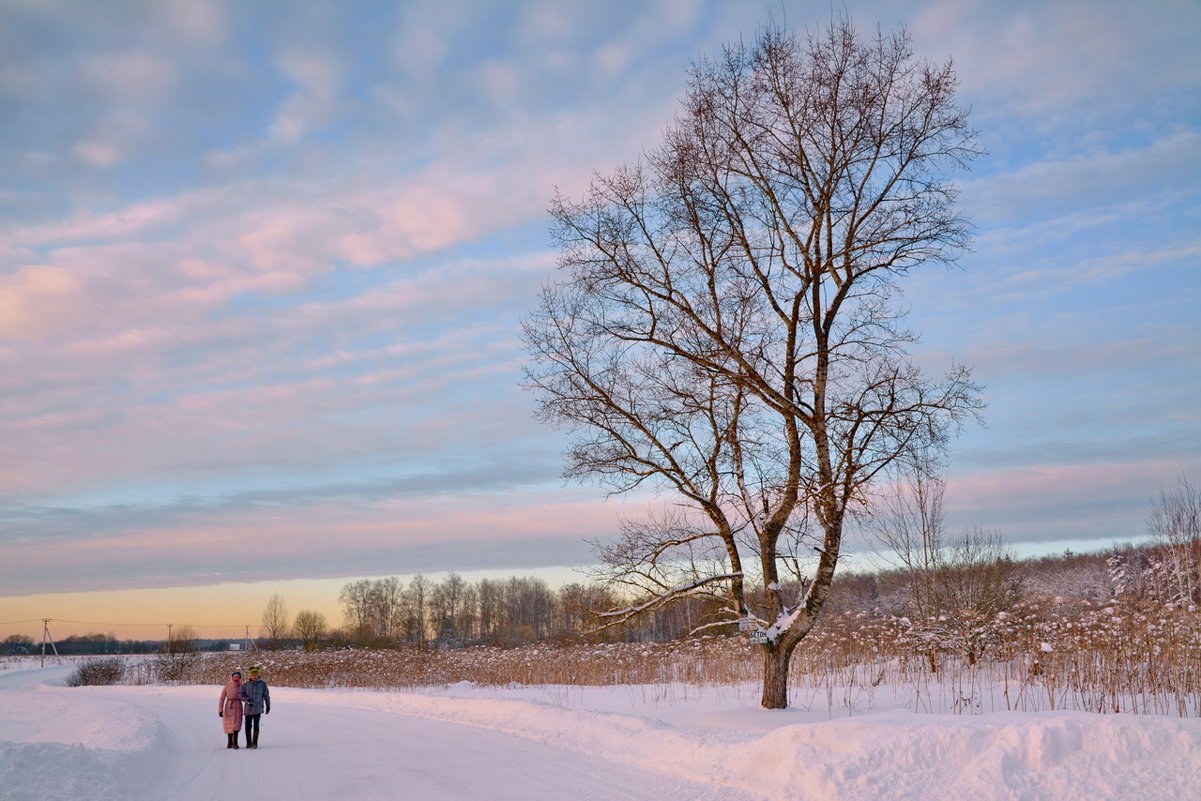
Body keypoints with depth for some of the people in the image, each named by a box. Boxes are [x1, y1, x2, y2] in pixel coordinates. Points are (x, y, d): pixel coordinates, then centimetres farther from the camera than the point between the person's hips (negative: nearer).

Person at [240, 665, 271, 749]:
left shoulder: (262, 684, 2)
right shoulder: (246, 684, 4)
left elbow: (266, 695, 10)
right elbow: (242, 695, 4)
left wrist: (268, 705, 13)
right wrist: (247, 700, -15)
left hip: (258, 708, -2)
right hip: (248, 708, 2)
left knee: (256, 725, -12)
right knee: (248, 726, 4)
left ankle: (255, 743, -6)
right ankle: (248, 743, 18)